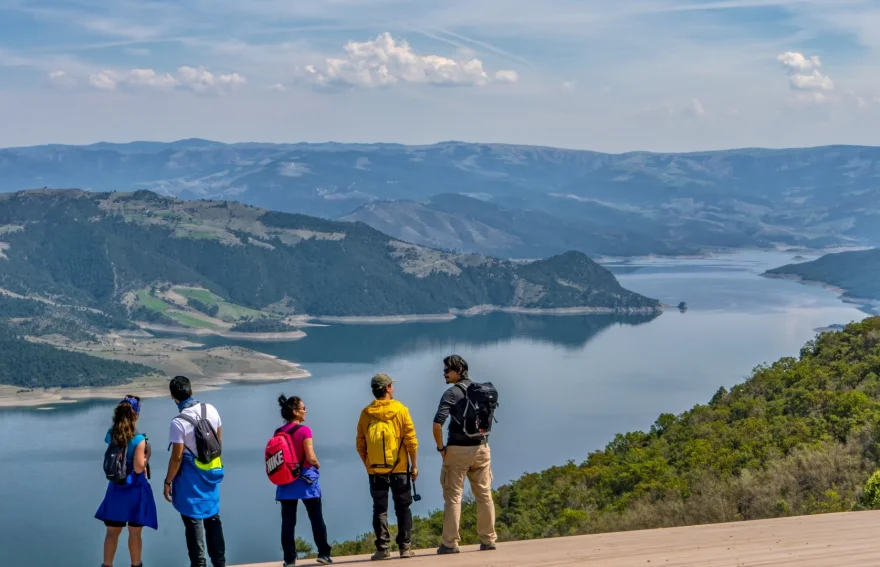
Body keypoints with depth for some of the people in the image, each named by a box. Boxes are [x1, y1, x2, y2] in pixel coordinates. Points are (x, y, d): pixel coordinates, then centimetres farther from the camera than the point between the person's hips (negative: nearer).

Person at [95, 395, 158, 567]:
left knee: (112, 532, 13)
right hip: (135, 489, -4)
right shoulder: (138, 439, -18)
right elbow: (138, 468, -17)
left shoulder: (110, 435, -3)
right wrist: (147, 453, -3)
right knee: (135, 533, 9)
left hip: (115, 488, 4)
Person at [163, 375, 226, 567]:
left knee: (194, 522, 2)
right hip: (211, 474, 6)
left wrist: (168, 482, -8)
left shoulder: (179, 422, -21)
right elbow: (219, 440, 8)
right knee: (213, 519, 16)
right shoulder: (210, 410, -3)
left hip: (191, 479, -6)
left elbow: (177, 458, -19)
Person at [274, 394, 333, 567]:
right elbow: (310, 457, -17)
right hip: (305, 479, -4)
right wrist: (317, 464, 3)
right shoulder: (304, 430, -12)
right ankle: (323, 553, 7)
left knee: (288, 521, 3)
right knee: (316, 519, 7)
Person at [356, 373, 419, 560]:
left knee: (380, 509, 5)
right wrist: (414, 465, 1)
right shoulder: (400, 410, -5)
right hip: (399, 468, -1)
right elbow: (411, 440, -7)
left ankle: (383, 548, 1)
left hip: (375, 470, 2)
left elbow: (360, 444, 3)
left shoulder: (366, 413, 1)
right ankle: (405, 547, 5)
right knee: (403, 508, 7)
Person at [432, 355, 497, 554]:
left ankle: (450, 543, -1)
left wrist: (440, 447, -8)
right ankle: (488, 540, 12)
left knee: (453, 496, -1)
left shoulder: (452, 393, -10)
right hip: (481, 448, 5)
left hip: (457, 450, -5)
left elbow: (437, 423, -20)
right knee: (484, 495, 10)